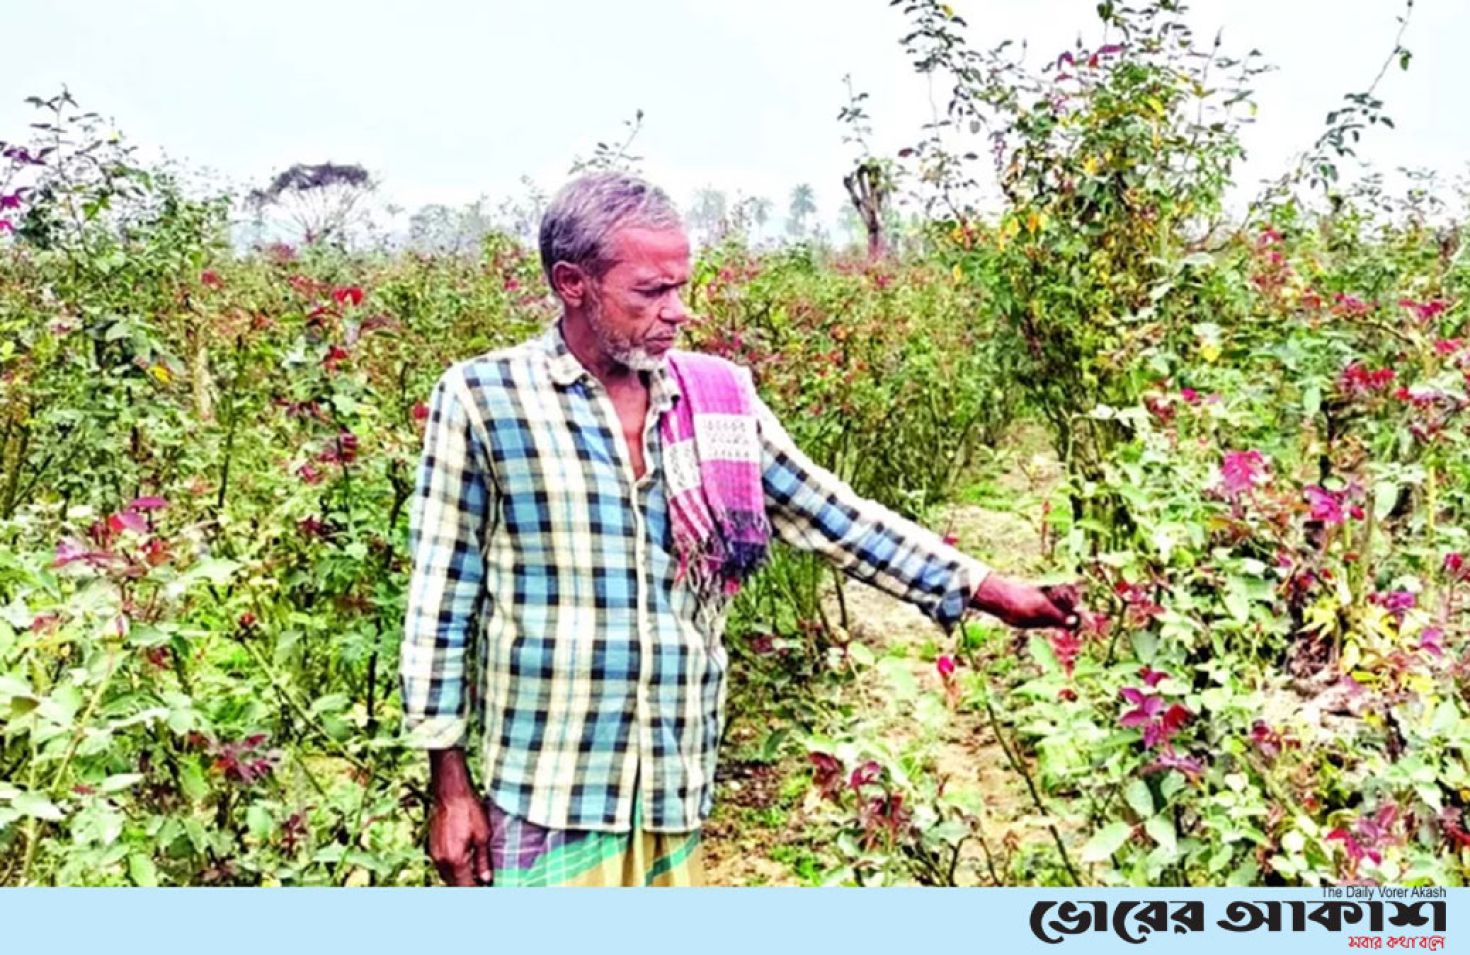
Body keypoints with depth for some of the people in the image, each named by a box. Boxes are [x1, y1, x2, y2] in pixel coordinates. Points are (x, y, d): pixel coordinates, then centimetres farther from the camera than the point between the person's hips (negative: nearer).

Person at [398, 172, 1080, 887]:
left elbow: (828, 514, 8)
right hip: (550, 796, -3)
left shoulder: (717, 395, 4)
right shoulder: (482, 398, -6)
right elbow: (441, 600, -3)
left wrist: (991, 591, 5)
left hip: (680, 788, 4)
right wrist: (449, 783, -3)